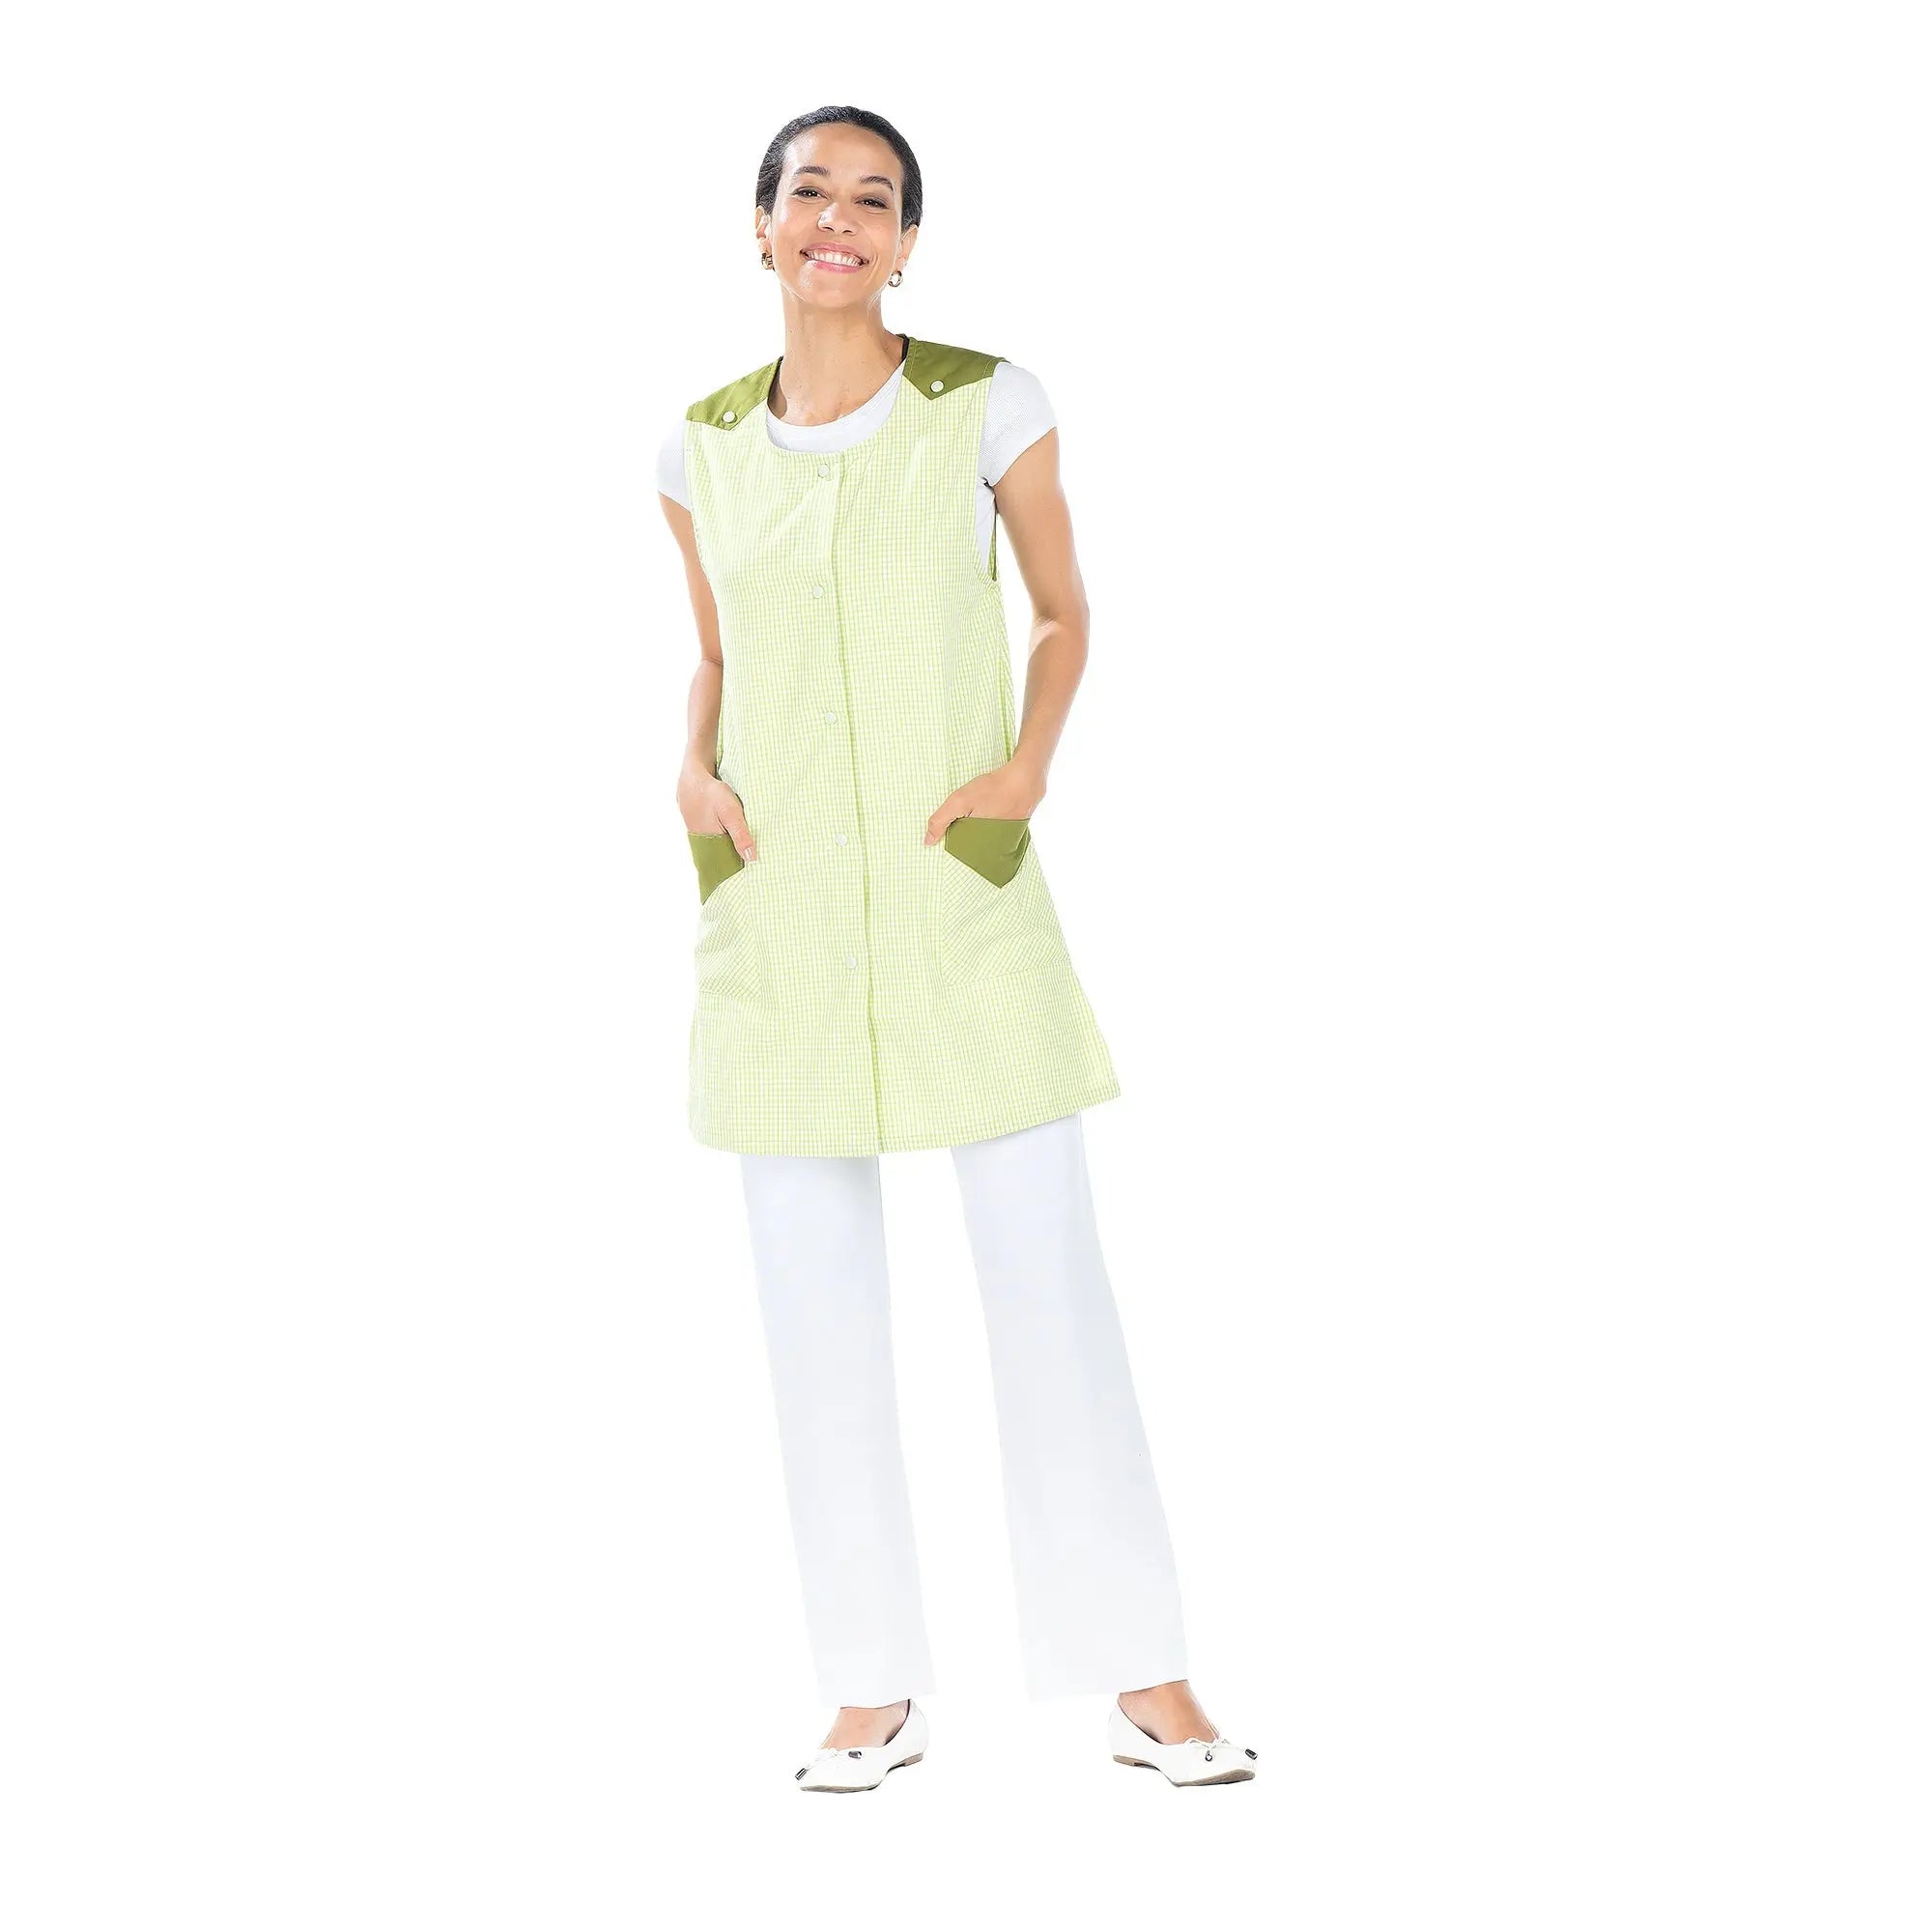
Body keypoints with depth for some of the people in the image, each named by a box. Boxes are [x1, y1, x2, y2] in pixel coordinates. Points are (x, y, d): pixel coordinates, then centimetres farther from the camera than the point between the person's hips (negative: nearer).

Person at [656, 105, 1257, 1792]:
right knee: (814, 1293, 5)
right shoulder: (706, 445, 6)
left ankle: (1140, 1675, 9)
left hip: (965, 892, -2)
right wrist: (697, 770, -1)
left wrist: (1030, 765, -8)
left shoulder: (990, 405, -1)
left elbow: (1064, 613, 9)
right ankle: (875, 1688, 16)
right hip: (780, 902, 3)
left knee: (1050, 1266, -3)